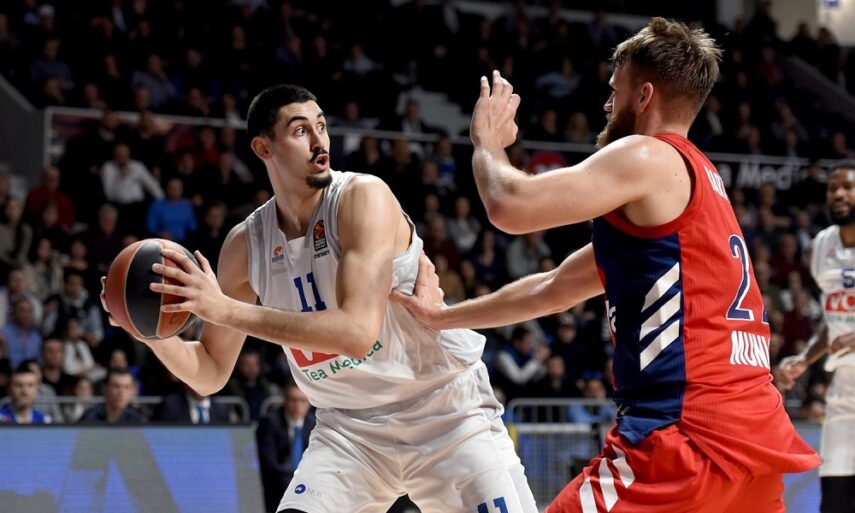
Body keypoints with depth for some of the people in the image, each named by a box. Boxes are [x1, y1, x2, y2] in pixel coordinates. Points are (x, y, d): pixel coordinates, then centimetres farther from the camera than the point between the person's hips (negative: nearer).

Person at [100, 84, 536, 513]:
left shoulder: (363, 197, -19)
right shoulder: (245, 244, -3)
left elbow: (358, 331, -32)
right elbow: (211, 374, 6)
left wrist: (226, 310, -33)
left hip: (446, 412, -3)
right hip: (351, 427, 4)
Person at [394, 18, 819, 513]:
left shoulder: (648, 158, -5)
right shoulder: (695, 177, 25)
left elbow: (511, 206, -14)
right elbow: (554, 288, 32)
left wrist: (488, 143, 8)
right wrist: (443, 316, 35)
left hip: (693, 434, -9)